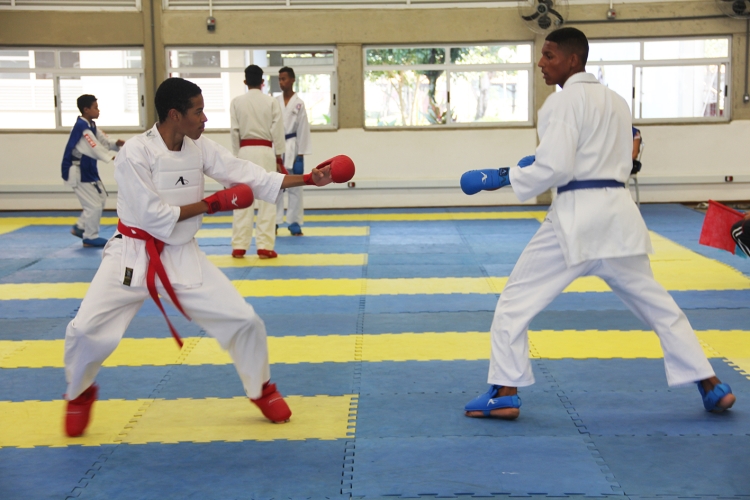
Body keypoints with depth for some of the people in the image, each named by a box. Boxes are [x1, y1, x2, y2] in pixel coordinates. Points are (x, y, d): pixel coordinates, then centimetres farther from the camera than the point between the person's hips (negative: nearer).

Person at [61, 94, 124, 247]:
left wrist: (116, 144, -12)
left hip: (86, 168, 10)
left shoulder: (90, 125, 9)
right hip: (76, 171, -10)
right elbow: (95, 148, -30)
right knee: (94, 205, -6)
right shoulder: (81, 127, -22)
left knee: (101, 198, 17)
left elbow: (103, 141, 9)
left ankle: (80, 227, 27)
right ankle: (90, 237, 9)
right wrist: (113, 158, -37)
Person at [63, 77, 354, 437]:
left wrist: (311, 179, -9)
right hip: (133, 255, -4)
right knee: (87, 330, -14)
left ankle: (261, 390, 24)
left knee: (244, 320, -2)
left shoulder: (201, 149, -3)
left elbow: (250, 176, -4)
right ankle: (79, 393, 19)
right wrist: (212, 204, -16)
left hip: (183, 256, 4)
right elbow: (153, 216, -22)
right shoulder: (135, 153, -19)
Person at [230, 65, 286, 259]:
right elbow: (277, 131, -1)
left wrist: (237, 157, 8)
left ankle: (239, 247, 7)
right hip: (266, 152, -1)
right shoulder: (272, 102, -1)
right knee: (267, 199, 3)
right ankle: (264, 246, 1)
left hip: (245, 151, 1)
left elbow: (234, 132, 0)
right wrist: (279, 157, 6)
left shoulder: (237, 102, 0)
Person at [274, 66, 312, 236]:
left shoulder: (299, 103, -2)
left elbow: (302, 130, -4)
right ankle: (274, 222, 11)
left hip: (291, 148, -3)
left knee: (294, 187, 3)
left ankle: (294, 223, 9)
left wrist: (300, 155, -8)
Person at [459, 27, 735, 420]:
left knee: (516, 300, 3)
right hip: (617, 211, 8)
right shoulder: (615, 101, 18)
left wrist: (503, 177, -4)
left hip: (577, 215, -8)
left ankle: (504, 394, 3)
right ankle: (711, 386, 20)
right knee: (655, 302, 18)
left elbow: (554, 168, -15)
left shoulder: (565, 100, -7)